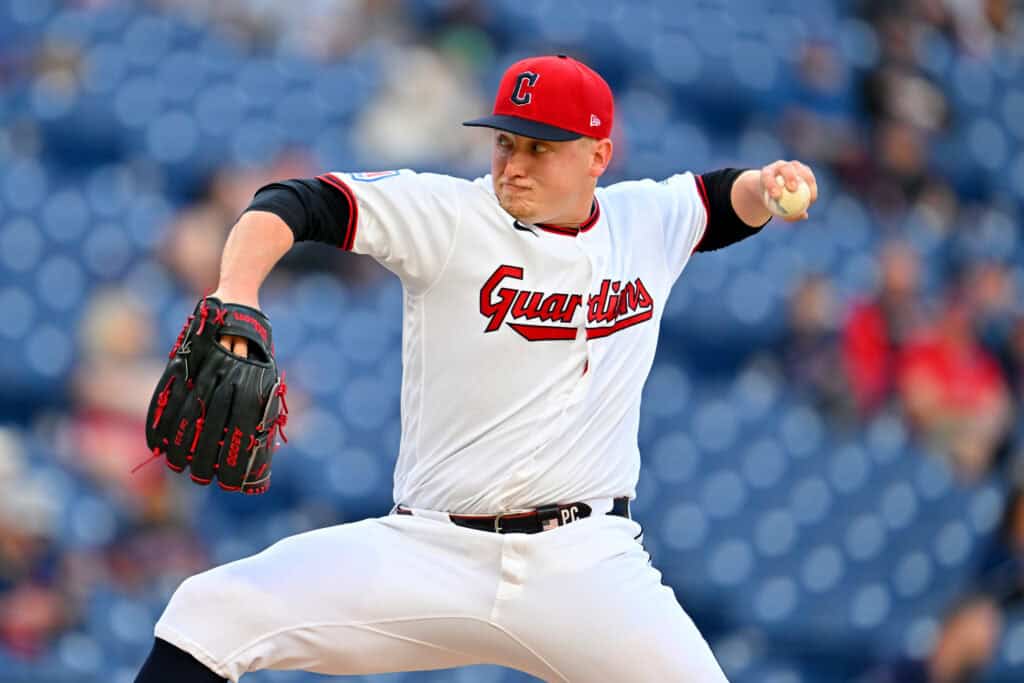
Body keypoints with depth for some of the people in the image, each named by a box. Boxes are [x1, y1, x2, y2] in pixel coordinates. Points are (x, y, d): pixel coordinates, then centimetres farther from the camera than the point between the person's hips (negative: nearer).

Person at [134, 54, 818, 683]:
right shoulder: (448, 214, -3)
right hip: (430, 552, -2)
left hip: (589, 568, 2)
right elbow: (295, 202, -12)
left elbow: (727, 201, 28)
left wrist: (769, 185, 4)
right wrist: (238, 288, -32)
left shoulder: (645, 222, 9)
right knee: (213, 611, -17)